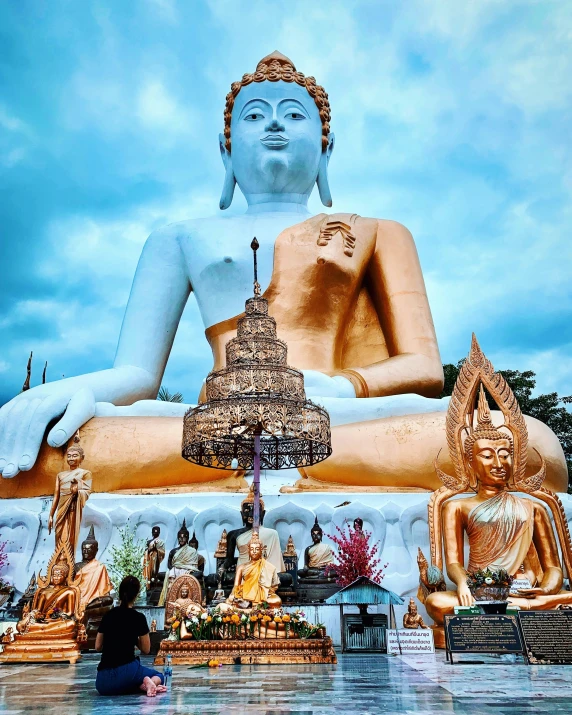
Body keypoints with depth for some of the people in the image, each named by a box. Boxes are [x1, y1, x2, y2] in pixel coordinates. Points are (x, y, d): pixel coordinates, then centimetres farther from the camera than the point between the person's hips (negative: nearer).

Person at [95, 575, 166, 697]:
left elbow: (98, 647, 16)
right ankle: (149, 683, -10)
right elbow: (146, 649, 4)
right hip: (127, 671, -2)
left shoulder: (108, 615, 5)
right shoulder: (138, 617, -7)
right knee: (158, 676, 28)